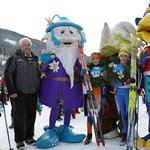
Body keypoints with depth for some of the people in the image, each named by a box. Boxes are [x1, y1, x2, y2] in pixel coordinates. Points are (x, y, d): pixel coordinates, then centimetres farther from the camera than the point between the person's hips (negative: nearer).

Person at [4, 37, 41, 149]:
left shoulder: (35, 59, 12)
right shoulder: (15, 58, -2)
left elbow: (39, 76, 15)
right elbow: (8, 75, -6)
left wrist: (38, 91, 10)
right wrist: (11, 91, -12)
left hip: (33, 93, 4)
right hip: (19, 93, -4)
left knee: (31, 116, 10)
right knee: (20, 117, 1)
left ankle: (29, 137, 25)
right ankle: (19, 140, 13)